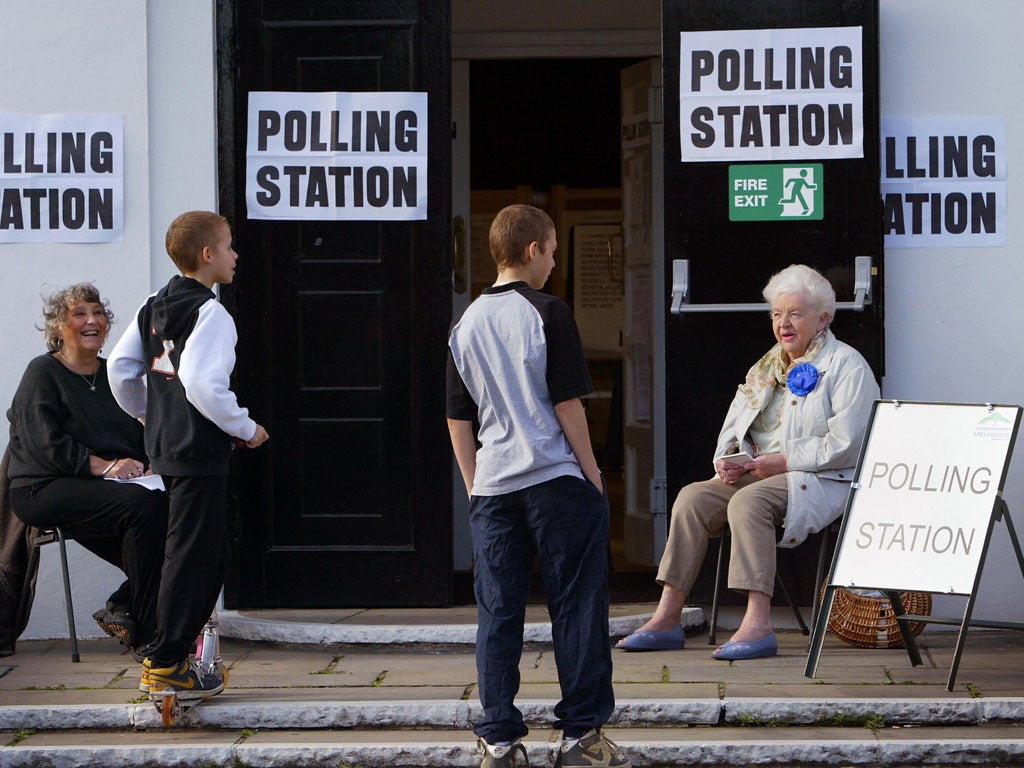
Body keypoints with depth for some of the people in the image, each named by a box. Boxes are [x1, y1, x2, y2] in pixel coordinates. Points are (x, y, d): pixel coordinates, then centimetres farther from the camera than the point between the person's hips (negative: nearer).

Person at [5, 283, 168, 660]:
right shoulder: (43, 373, 1)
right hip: (46, 489, -6)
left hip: (111, 487, 6)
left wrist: (149, 465, -4)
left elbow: (141, 436, 20)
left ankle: (122, 607, -6)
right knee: (144, 505, -31)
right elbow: (45, 444, -11)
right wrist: (104, 466, -20)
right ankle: (145, 637, -25)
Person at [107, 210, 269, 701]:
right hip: (200, 450, -9)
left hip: (165, 445, 9)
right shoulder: (209, 312, -15)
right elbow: (202, 383, -25)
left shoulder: (154, 307, 12)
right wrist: (245, 428, -14)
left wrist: (150, 415, 26)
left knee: (210, 553, 17)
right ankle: (166, 665, -1)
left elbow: (121, 369, 14)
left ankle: (169, 657, 19)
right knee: (192, 553, -4)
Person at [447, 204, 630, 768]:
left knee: (498, 614, 6)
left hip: (492, 487, 5)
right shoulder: (546, 314, -8)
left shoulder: (466, 325, 9)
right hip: (556, 480, -5)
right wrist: (592, 475, -2)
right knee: (576, 608, 3)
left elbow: (458, 419, 13)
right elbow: (568, 404, -10)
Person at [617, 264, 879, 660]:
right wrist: (727, 461, 0)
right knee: (693, 497, -17)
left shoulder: (846, 366, -1)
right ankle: (667, 618, -20)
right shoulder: (766, 366, 23)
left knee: (748, 501, -34)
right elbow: (733, 428, 23)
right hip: (757, 475, 7)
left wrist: (784, 462, -16)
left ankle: (758, 625, -40)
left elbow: (844, 445, -13)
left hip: (824, 481, -7)